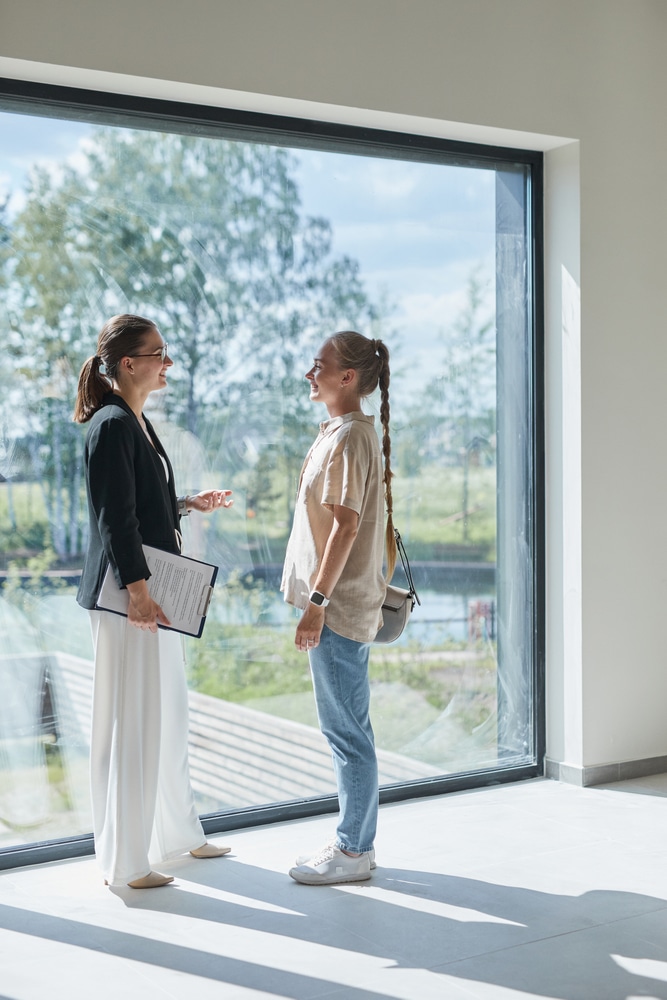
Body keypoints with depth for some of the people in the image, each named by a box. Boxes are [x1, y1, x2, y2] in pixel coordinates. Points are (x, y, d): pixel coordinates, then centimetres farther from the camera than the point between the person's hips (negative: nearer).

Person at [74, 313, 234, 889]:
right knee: (130, 724, -2)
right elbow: (115, 518, -21)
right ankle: (125, 862, 9)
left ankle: (177, 836, 32)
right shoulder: (112, 425, -15)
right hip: (126, 595, -10)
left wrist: (191, 505, 18)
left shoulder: (137, 423, 15)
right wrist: (137, 589, -25)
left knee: (167, 717, 18)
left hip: (153, 590, 10)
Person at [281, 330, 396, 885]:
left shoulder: (350, 438, -15)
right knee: (349, 729, 15)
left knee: (346, 730, -2)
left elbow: (346, 526, -20)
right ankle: (358, 841, 25)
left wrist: (317, 600, -20)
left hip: (339, 607, -11)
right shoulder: (343, 433, 16)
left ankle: (352, 851, 8)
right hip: (346, 604, 11)